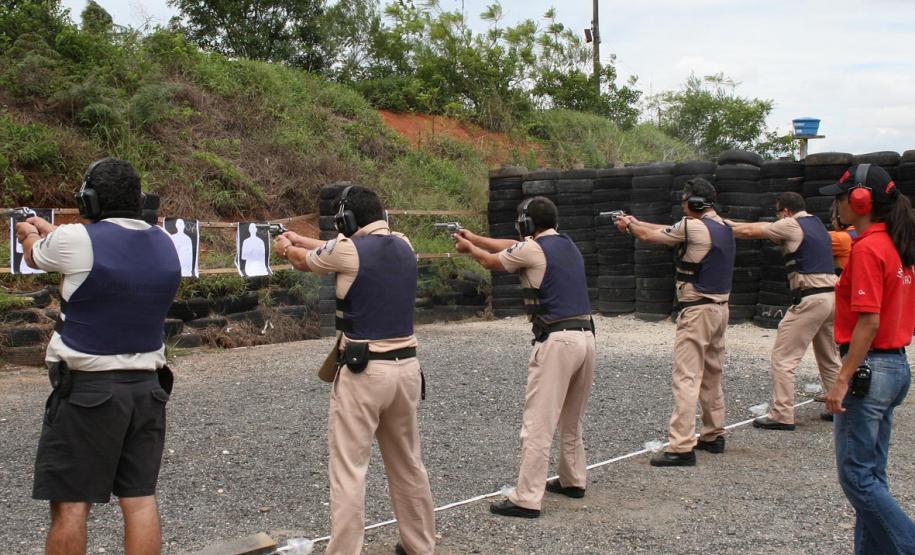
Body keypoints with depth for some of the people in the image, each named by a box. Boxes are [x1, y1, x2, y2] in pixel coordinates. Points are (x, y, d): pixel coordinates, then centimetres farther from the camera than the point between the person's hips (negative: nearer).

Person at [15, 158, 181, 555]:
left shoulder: (77, 240, -13)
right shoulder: (163, 244, 4)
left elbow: (35, 257, 9)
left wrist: (29, 234, 33)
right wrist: (49, 232, 34)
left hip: (86, 390, -5)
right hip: (147, 388, 5)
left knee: (70, 506, 3)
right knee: (140, 499, 8)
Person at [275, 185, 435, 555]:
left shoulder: (349, 250, -10)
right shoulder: (403, 245, 7)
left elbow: (304, 262, 11)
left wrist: (286, 247, 33)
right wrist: (300, 239, 33)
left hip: (363, 372, -6)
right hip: (406, 368, 7)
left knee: (348, 472, -1)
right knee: (408, 466, 18)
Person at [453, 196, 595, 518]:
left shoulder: (532, 248, -5)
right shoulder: (567, 244, 17)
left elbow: (491, 261, 12)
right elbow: (512, 248, 28)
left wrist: (468, 248, 33)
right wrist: (475, 238, 36)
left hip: (557, 340, -8)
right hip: (586, 336, 8)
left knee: (538, 425, -5)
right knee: (572, 420, 23)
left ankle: (526, 500, -4)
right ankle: (574, 481, 34)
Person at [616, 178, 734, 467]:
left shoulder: (693, 227, -15)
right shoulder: (724, 227, 11)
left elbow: (650, 236, -3)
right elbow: (669, 231, 20)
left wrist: (628, 225, 17)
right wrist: (636, 222, 24)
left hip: (698, 310, -9)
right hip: (720, 308, 9)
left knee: (686, 377, -9)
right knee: (712, 375, 18)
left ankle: (682, 447, -10)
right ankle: (714, 436, 27)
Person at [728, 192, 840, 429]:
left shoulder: (791, 225, -5)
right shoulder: (816, 223, 20)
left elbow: (749, 232, -3)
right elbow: (765, 227, 24)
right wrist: (731, 224, 24)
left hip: (810, 299, -9)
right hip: (831, 295, 9)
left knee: (783, 357, -4)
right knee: (829, 356, 21)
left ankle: (782, 415, -5)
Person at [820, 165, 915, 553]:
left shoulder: (867, 248, -16)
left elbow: (869, 322, -21)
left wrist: (842, 381, -20)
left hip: (869, 368, -10)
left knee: (856, 476, -2)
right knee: (872, 474, 14)